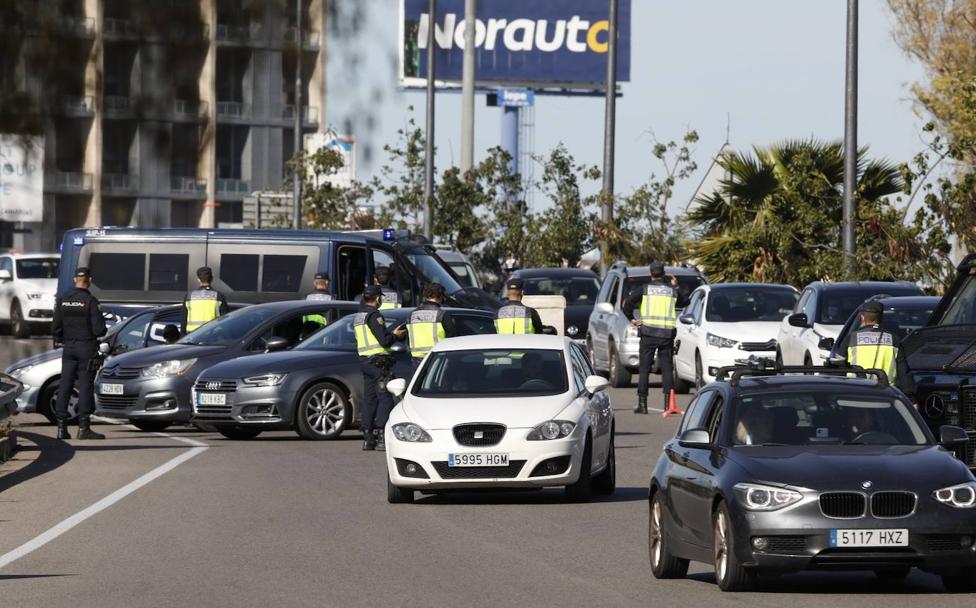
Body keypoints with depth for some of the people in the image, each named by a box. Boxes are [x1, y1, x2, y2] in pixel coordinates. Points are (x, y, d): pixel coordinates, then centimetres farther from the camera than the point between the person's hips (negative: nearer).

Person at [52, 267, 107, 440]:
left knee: (64, 386, 7)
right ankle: (83, 428, -3)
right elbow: (99, 329, -15)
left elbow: (56, 327, 3)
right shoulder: (91, 301, -12)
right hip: (87, 346, -4)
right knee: (85, 387, -1)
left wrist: (58, 340, 22)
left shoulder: (63, 300, 2)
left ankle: (61, 428, 5)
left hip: (68, 347, 4)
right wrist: (101, 331, 9)